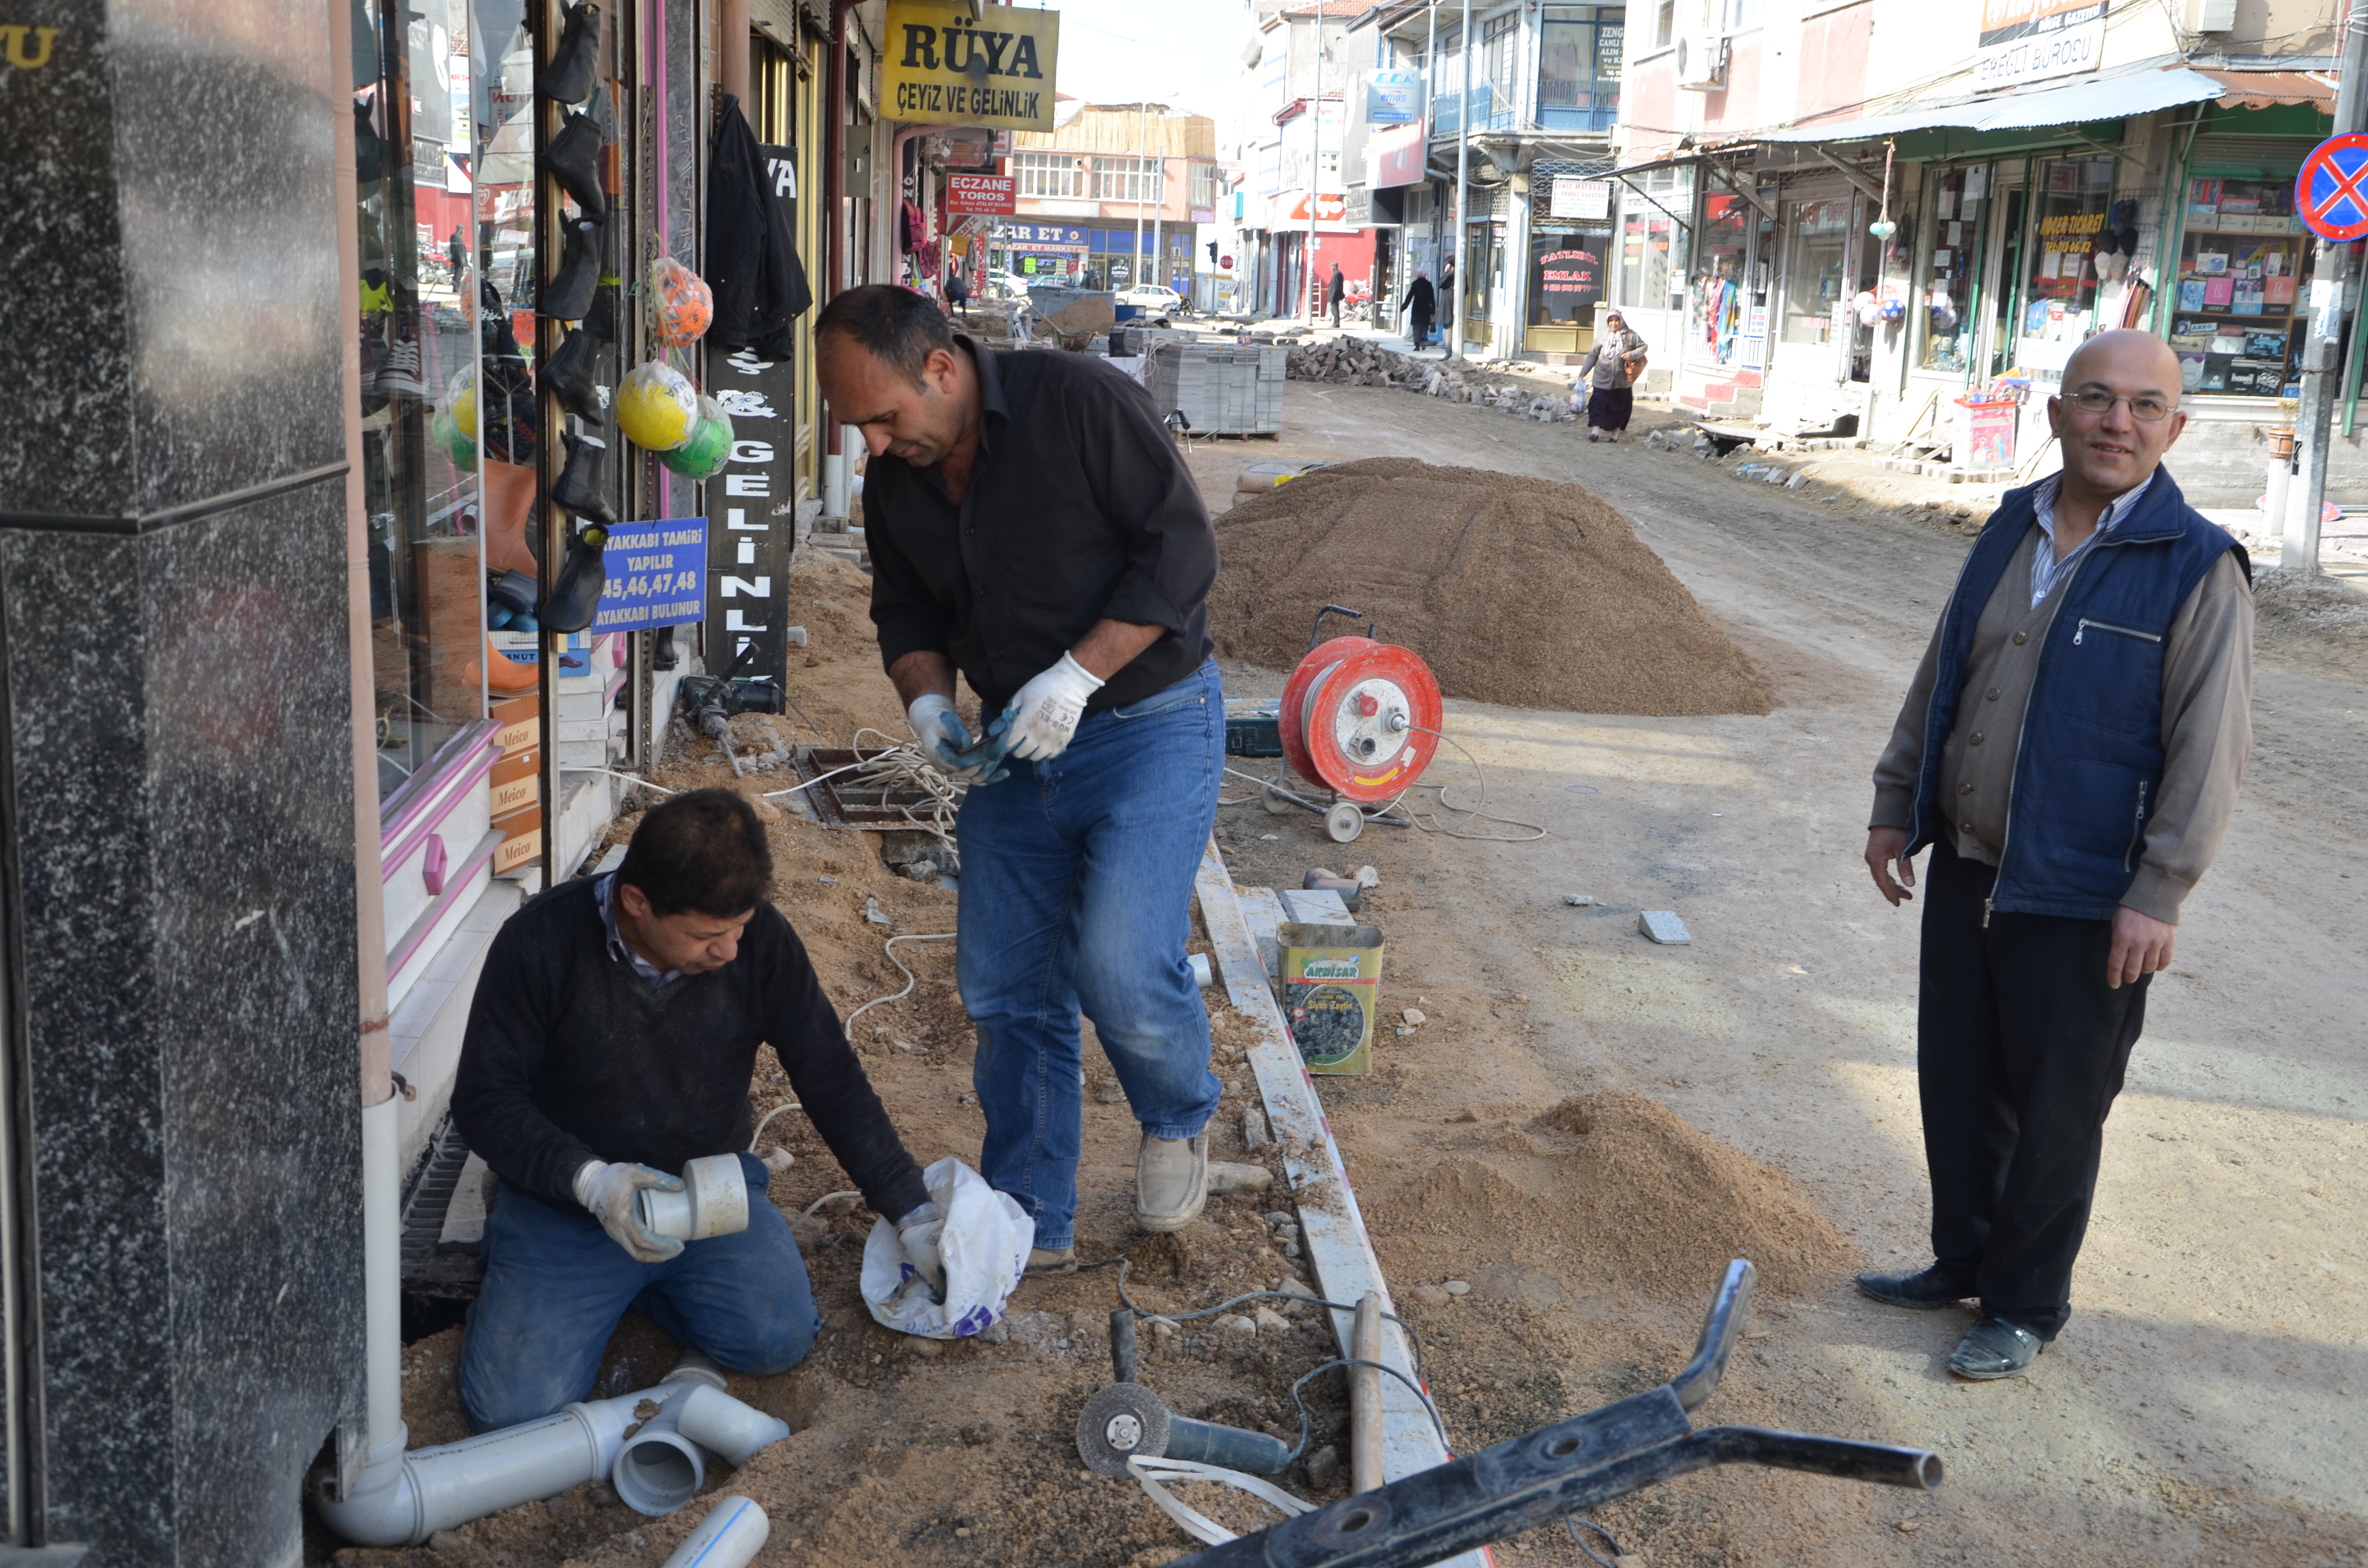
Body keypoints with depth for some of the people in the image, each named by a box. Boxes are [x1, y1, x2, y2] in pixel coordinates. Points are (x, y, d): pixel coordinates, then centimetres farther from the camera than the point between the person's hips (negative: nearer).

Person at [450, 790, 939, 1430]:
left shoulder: (761, 939, -13)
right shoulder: (542, 941, -20)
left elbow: (832, 1081, -5)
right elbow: (484, 1098, -14)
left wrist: (913, 1214, -6)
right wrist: (589, 1180, -30)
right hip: (565, 1201, -2)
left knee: (779, 1341, -20)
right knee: (514, 1409, -15)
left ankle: (648, 1279, 11)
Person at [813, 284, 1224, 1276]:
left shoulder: (1081, 403, -17)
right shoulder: (894, 482, 2)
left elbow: (1182, 546, -16)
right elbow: (907, 611, 14)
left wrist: (1078, 674, -23)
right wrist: (925, 699, -7)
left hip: (1150, 723, -6)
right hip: (1014, 748, 6)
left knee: (1120, 963, -20)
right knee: (1005, 990, 4)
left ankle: (1178, 1120, 13)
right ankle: (1030, 1223, 19)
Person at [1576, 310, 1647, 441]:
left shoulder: (1630, 337, 3)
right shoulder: (1602, 338, 3)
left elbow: (1643, 346, 9)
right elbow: (1592, 355, 6)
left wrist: (1633, 355, -11)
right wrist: (1583, 372, 1)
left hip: (1622, 381, 0)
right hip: (1602, 380, 0)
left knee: (1619, 407, 7)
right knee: (1598, 404, -10)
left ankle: (1615, 433, 18)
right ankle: (1595, 431, -11)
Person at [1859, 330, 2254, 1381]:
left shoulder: (2198, 569, -13)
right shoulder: (2012, 530, 6)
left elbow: (2209, 747, -15)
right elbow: (1940, 678, 15)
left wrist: (2159, 895, -18)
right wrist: (1897, 806, 15)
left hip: (2082, 900, -6)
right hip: (1965, 870, 6)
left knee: (2055, 1110, 6)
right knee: (1958, 1081, 17)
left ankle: (2026, 1306, 24)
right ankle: (1962, 1263, 36)